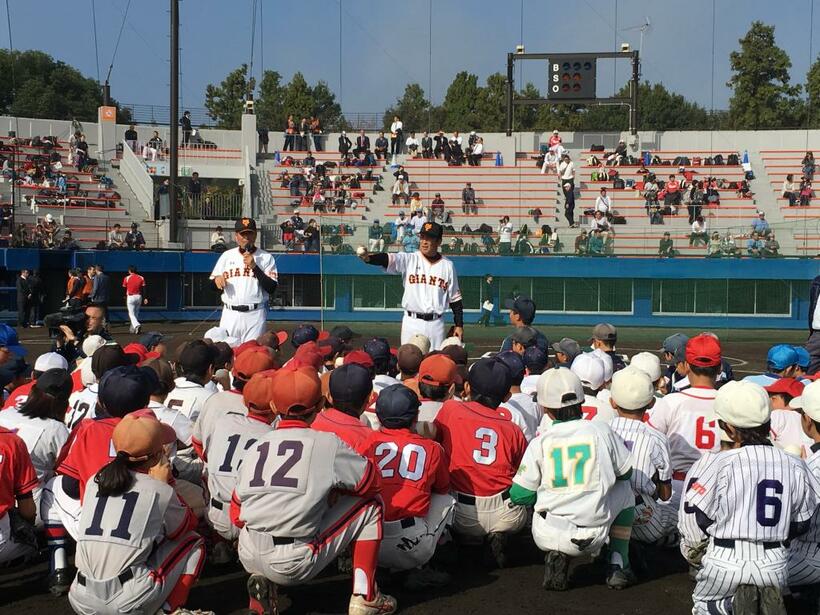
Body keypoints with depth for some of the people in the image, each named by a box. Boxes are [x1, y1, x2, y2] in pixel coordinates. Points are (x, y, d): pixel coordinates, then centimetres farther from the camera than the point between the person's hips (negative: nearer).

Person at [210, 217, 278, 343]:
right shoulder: (227, 256, 12)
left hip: (255, 315, -2)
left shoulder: (266, 257, 4)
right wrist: (217, 280, -8)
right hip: (230, 314, 3)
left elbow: (272, 289, -7)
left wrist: (254, 267, -14)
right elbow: (212, 286, 16)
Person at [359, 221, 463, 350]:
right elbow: (387, 259, -19)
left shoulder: (447, 266, 5)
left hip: (436, 324, 1)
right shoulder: (409, 260, -1)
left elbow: (455, 298, 9)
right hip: (412, 322, -1)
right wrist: (368, 257, -39)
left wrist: (459, 325, 5)